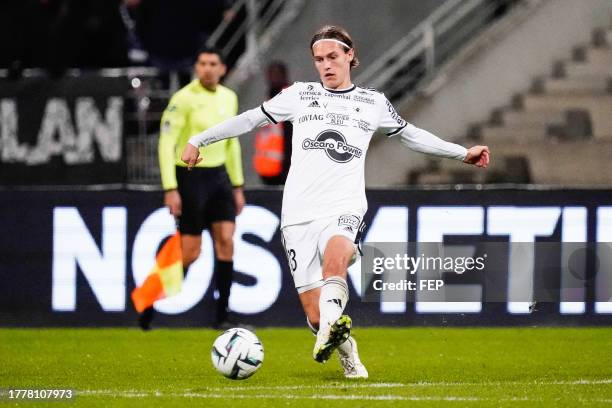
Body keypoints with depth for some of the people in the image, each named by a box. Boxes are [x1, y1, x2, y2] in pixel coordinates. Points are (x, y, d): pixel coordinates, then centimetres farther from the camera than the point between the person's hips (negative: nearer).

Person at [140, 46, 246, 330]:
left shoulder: (229, 98, 9)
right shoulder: (184, 99, -13)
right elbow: (166, 143, -15)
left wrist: (237, 187, 17)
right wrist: (170, 189, -20)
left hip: (218, 176, 6)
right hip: (190, 176, -6)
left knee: (226, 241, -5)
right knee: (190, 252, -5)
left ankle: (222, 315, -1)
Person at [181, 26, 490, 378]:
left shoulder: (374, 103, 14)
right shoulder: (300, 95, 12)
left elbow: (411, 135, 28)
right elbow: (251, 119, 18)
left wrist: (463, 152, 30)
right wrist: (199, 140, 18)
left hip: (344, 210, -1)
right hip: (299, 215, 1)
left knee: (334, 257, -38)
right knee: (315, 315, -6)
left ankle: (331, 328, -53)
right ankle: (347, 352, 20)